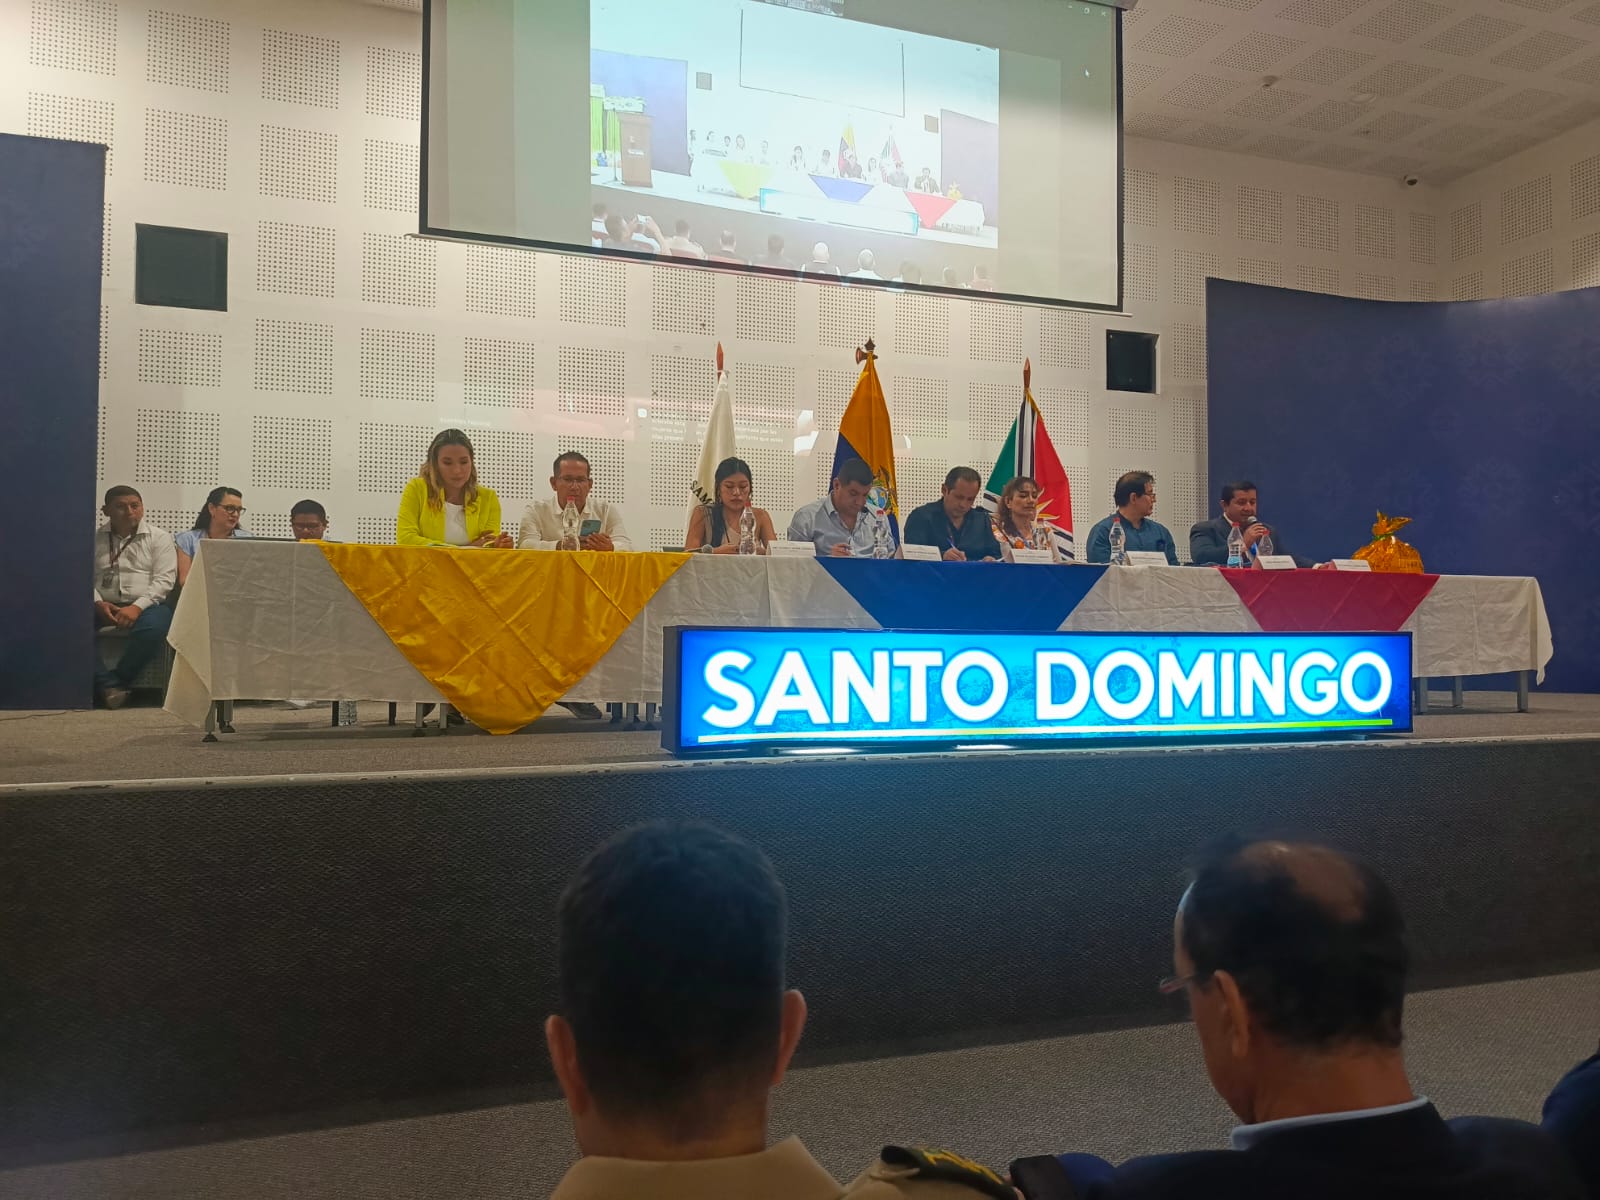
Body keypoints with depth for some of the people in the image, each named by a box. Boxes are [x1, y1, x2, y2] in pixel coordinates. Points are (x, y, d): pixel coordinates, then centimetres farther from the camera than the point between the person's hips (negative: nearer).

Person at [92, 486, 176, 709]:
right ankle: (109, 683, -23)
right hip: (104, 606, 2)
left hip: (146, 605, -2)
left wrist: (137, 607, -17)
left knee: (153, 628, -37)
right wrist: (98, 603, -13)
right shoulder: (95, 539, 16)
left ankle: (117, 680, -16)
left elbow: (164, 580, -3)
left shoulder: (159, 538, 7)